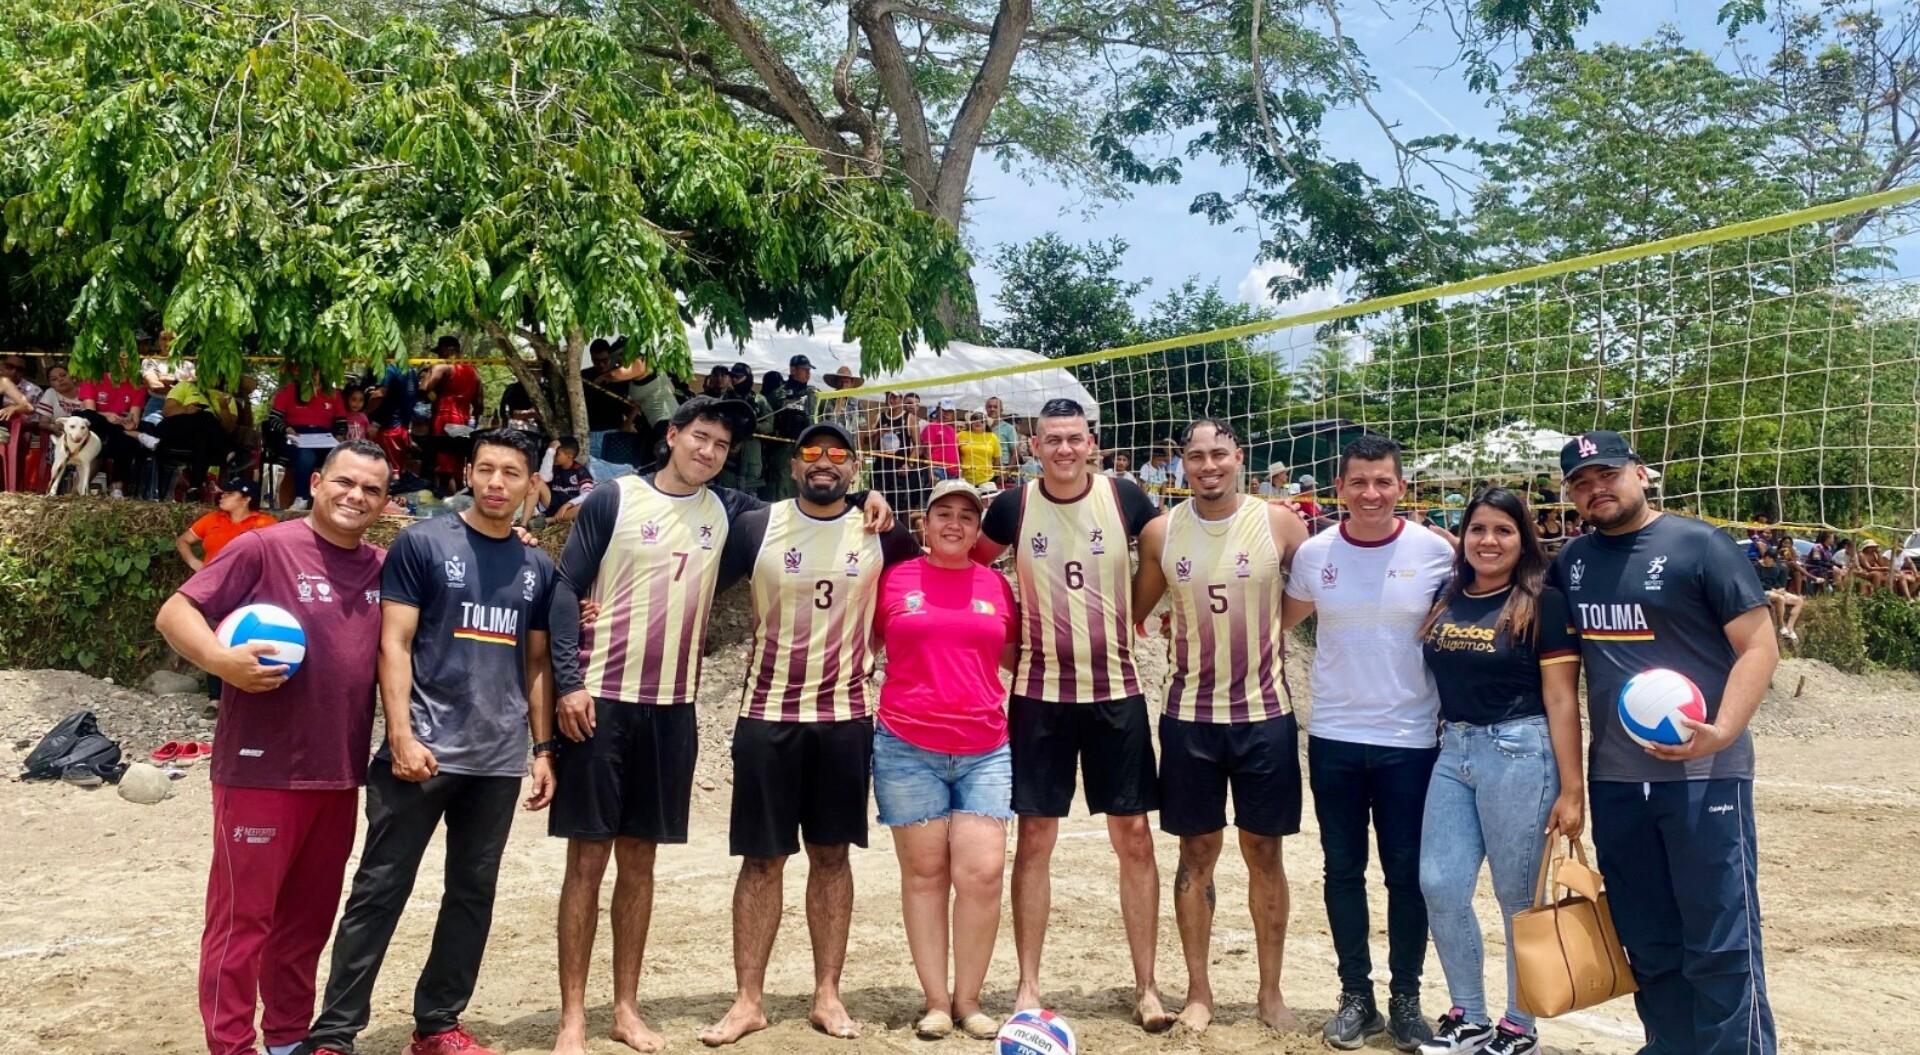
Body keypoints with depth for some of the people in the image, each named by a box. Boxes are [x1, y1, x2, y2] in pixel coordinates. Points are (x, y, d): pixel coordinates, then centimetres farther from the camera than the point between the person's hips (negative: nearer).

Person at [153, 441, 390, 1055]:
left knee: (309, 917, 15)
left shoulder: (382, 569, 9)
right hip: (262, 770, -6)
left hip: (340, 775, 6)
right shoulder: (265, 548, -7)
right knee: (242, 917, 1)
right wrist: (221, 660, -28)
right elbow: (174, 614, -7)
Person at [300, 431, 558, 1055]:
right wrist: (401, 735, -14)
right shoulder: (421, 543, -2)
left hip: (499, 760, 5)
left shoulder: (538, 568, 11)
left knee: (473, 893, 11)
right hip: (425, 750, -4)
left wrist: (543, 750, 10)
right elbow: (394, 644, -6)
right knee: (380, 891, 0)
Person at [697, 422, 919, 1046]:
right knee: (762, 858, 3)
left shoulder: (881, 533, 2)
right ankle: (748, 1000, 13)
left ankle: (827, 994, 19)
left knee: (832, 855, 9)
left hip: (846, 716, 1)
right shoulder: (755, 526, -2)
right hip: (767, 714, -1)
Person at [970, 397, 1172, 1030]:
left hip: (1116, 692, 0)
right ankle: (1028, 985, 14)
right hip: (1039, 694, 0)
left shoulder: (1124, 498, -3)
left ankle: (1146, 987, 15)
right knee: (1034, 840, 3)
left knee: (1134, 838, 3)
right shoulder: (1013, 506, -2)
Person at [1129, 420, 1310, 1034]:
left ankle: (1270, 993, 22)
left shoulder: (1278, 522, -5)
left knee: (1264, 852, 8)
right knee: (1196, 853, 8)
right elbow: (1134, 611, 9)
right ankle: (1198, 991, 21)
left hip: (1264, 712, -1)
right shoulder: (1160, 533, -1)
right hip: (1189, 714, 1)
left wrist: (1267, 634, -3)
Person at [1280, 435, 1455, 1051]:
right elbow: (1286, 618, 17)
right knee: (1343, 871, 9)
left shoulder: (1435, 552, -7)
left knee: (1406, 873, 7)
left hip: (1410, 740, -2)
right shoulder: (1314, 554, -1)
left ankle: (1406, 998, 23)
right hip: (1333, 739, 2)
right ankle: (1356, 996, 23)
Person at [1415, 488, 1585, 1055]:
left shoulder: (1544, 604, -7)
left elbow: (1561, 700, -9)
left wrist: (1571, 788, -11)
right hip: (1453, 752, 5)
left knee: (1519, 896, 5)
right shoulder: (1446, 601, 8)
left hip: (1519, 754, -5)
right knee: (1440, 887, 5)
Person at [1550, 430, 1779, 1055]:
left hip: (1704, 775, -5)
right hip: (1614, 782, 5)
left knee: (1721, 944, -2)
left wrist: (1721, 732, -22)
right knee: (1648, 944, 14)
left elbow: (1759, 646, -7)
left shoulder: (1699, 545, -4)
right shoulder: (1570, 563, 10)